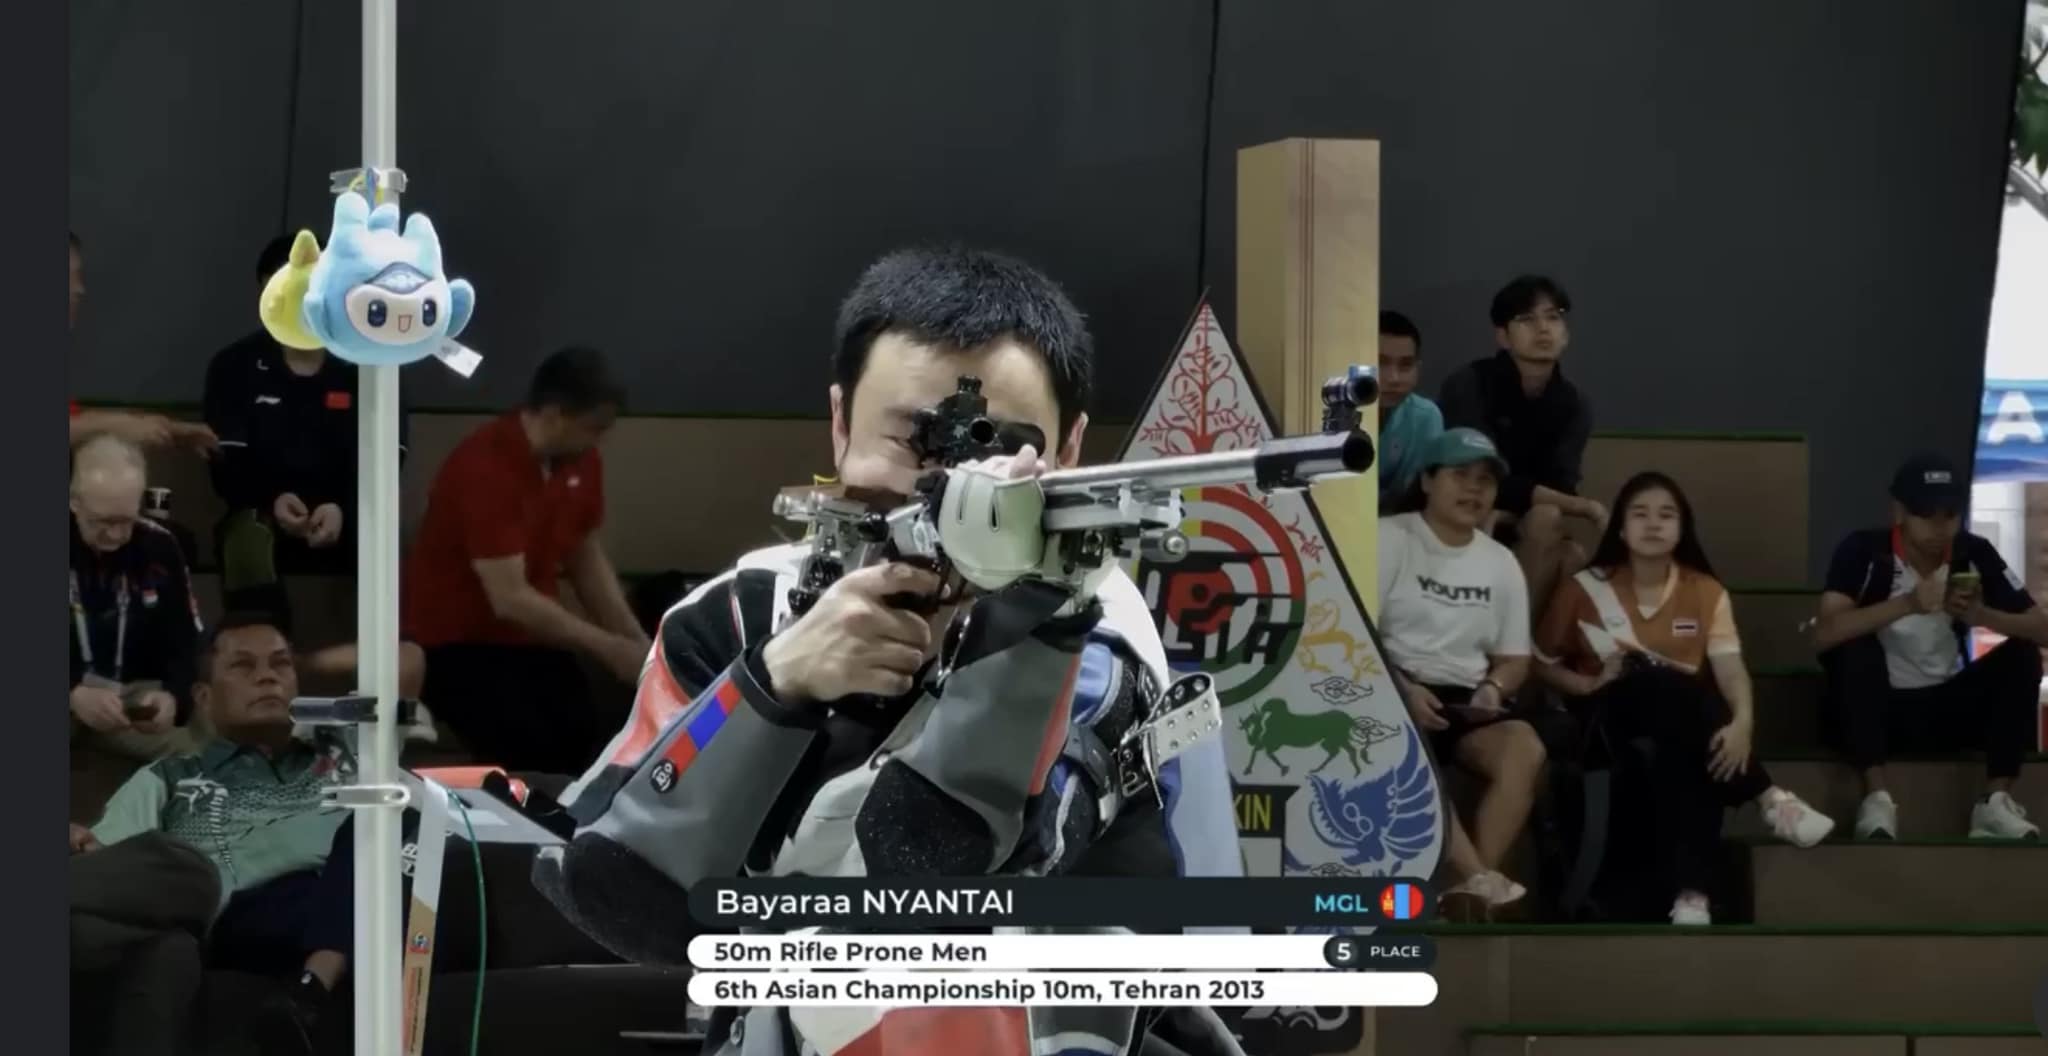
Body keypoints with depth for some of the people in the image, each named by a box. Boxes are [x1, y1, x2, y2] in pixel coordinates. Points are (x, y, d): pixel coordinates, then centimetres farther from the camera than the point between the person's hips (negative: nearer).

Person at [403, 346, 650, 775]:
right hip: (455, 638, -7)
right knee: (527, 759, -25)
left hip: (528, 634, 7)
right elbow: (510, 598, -29)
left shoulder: (580, 461, -4)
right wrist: (608, 648, -24)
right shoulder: (486, 467, -27)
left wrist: (635, 640, -4)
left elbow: (586, 558, 8)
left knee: (586, 743, -13)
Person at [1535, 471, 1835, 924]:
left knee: (1695, 755, -38)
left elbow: (1730, 668, -10)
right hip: (1612, 716, -2)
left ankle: (1690, 894, -44)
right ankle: (1769, 798, -37)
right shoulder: (1585, 589, 1)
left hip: (1680, 720, 2)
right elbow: (1541, 664, 9)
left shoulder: (1706, 593, 4)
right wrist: (1592, 685, -11)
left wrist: (1742, 721, -31)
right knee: (1656, 681, -38)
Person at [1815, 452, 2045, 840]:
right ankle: (1877, 799, -33)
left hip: (1946, 709, 4)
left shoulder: (1974, 553, -4)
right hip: (1878, 710, -4)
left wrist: (1982, 615, -26)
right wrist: (1907, 604, -40)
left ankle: (1995, 801, -22)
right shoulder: (1864, 551, -14)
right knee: (1856, 648, -31)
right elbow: (1824, 634, -29)